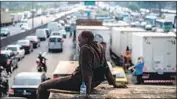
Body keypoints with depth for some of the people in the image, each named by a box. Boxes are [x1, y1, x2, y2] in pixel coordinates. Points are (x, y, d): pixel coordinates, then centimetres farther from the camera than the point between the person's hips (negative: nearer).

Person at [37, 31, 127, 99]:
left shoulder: (85, 49, -20)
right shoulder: (99, 48, 6)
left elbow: (87, 71, -27)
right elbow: (106, 67, 11)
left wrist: (87, 91, -29)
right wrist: (114, 84, 18)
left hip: (80, 82, -10)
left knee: (43, 87, -6)